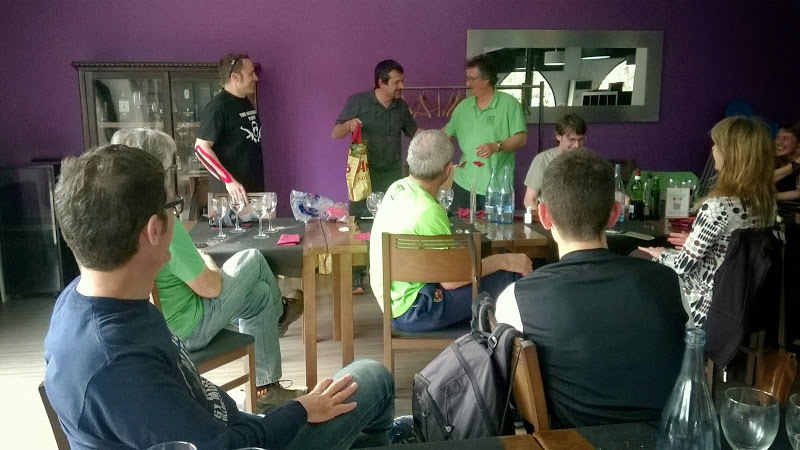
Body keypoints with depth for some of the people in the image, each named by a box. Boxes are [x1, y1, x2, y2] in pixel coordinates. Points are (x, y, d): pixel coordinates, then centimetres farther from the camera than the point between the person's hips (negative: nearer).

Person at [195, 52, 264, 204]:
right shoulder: (218, 106, -14)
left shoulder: (246, 103, 12)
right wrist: (229, 180, -26)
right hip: (228, 191, -8)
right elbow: (201, 147, -18)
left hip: (254, 188, 8)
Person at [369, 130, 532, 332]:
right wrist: (503, 261, -15)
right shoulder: (428, 211, -27)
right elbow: (449, 280, -22)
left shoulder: (397, 188, 0)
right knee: (510, 278, -12)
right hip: (412, 312, -9)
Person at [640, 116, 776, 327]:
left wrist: (662, 254, 0)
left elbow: (684, 265, -20)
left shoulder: (718, 206, -28)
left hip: (709, 307, -7)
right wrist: (693, 241, 17)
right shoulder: (767, 200, -3)